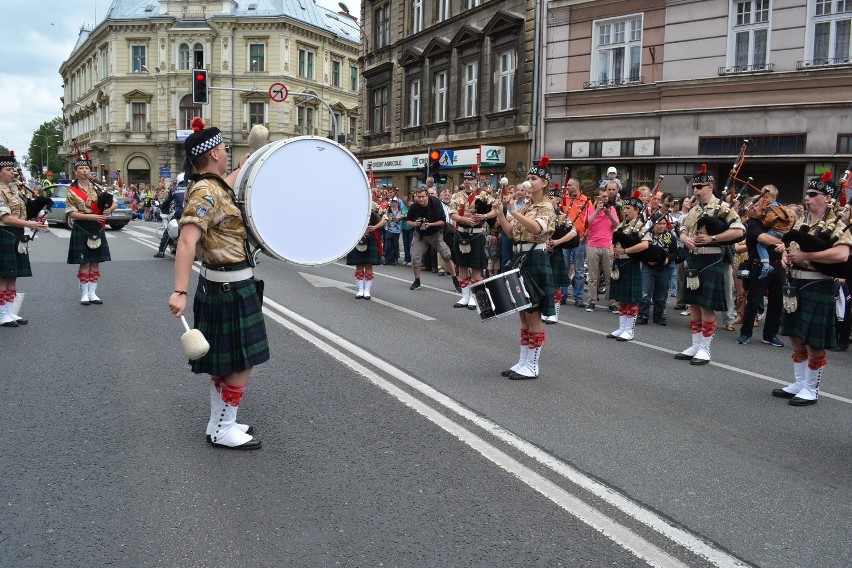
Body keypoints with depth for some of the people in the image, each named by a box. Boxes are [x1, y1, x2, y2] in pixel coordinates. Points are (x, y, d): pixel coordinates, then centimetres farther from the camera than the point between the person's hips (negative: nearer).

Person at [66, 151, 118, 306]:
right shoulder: (72, 190, -3)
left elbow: (115, 202, 7)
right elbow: (71, 213, -8)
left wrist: (109, 209, -14)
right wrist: (91, 216, -20)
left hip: (98, 229, 3)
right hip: (81, 230, -3)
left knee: (95, 263, 7)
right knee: (84, 263, 0)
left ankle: (92, 293, 16)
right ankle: (84, 294, 10)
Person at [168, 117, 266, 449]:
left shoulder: (211, 186, 9)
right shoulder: (206, 193, -21)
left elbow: (226, 183, 36)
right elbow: (187, 241, -32)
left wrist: (244, 166, 49)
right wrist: (180, 292, -38)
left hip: (222, 284, 10)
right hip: (230, 288, -10)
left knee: (223, 361, 18)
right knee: (242, 362, -1)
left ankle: (219, 422, 29)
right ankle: (223, 432, 10)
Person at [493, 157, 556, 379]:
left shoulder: (547, 207, -9)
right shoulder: (525, 206, 15)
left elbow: (537, 228, -30)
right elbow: (511, 232, 13)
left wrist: (513, 210, -33)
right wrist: (500, 214, -1)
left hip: (535, 261, -9)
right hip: (520, 258, 9)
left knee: (533, 315, -3)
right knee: (523, 314, 12)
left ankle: (532, 367, 5)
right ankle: (523, 362, 20)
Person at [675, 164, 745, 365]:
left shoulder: (722, 207, -8)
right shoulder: (693, 210, 13)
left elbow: (739, 230, -16)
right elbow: (683, 232, 16)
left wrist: (711, 238, -20)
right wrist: (686, 239, -8)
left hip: (710, 261, -7)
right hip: (692, 260, 7)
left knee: (707, 306, -2)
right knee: (693, 305, 11)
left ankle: (705, 349, 7)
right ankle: (696, 345, 20)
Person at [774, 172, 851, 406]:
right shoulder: (802, 222, 11)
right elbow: (790, 245, 22)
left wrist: (805, 256, -25)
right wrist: (786, 255, -1)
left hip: (818, 288, -8)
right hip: (795, 284, 8)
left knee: (814, 343, 1)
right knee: (796, 338, 14)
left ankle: (811, 390, 14)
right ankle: (798, 384, 26)